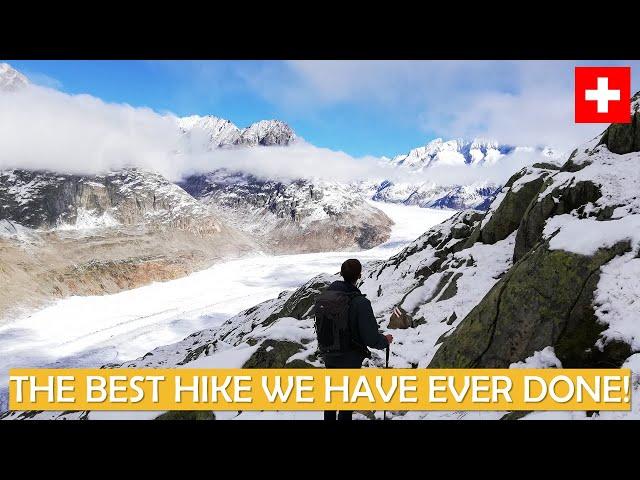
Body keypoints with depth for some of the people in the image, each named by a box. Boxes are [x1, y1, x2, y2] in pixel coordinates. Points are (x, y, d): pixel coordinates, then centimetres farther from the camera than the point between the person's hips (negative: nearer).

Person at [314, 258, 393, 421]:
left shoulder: (322, 297, -8)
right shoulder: (359, 302, -26)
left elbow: (319, 328, 4)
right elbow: (372, 339, -24)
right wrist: (385, 340, -3)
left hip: (328, 357, 5)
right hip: (350, 359, -5)